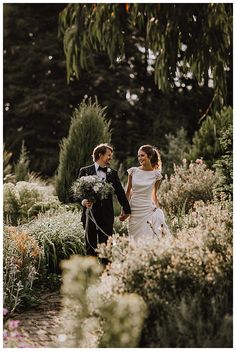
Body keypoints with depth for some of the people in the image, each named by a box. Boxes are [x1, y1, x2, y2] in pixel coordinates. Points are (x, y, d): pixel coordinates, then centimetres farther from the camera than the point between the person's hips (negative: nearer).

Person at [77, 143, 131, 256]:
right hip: (90, 214, -2)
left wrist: (126, 209, 15)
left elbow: (120, 192, 14)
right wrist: (83, 201, -22)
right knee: (91, 248, 5)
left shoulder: (112, 173, 10)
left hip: (107, 216, 2)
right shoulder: (85, 171, 1)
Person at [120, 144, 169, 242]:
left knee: (148, 239, -9)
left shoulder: (156, 174, -1)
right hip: (134, 210, 1)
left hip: (148, 210, -1)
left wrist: (158, 211, 8)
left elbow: (154, 195, 11)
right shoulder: (133, 171, 1)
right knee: (136, 239, 4)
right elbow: (128, 192, 8)